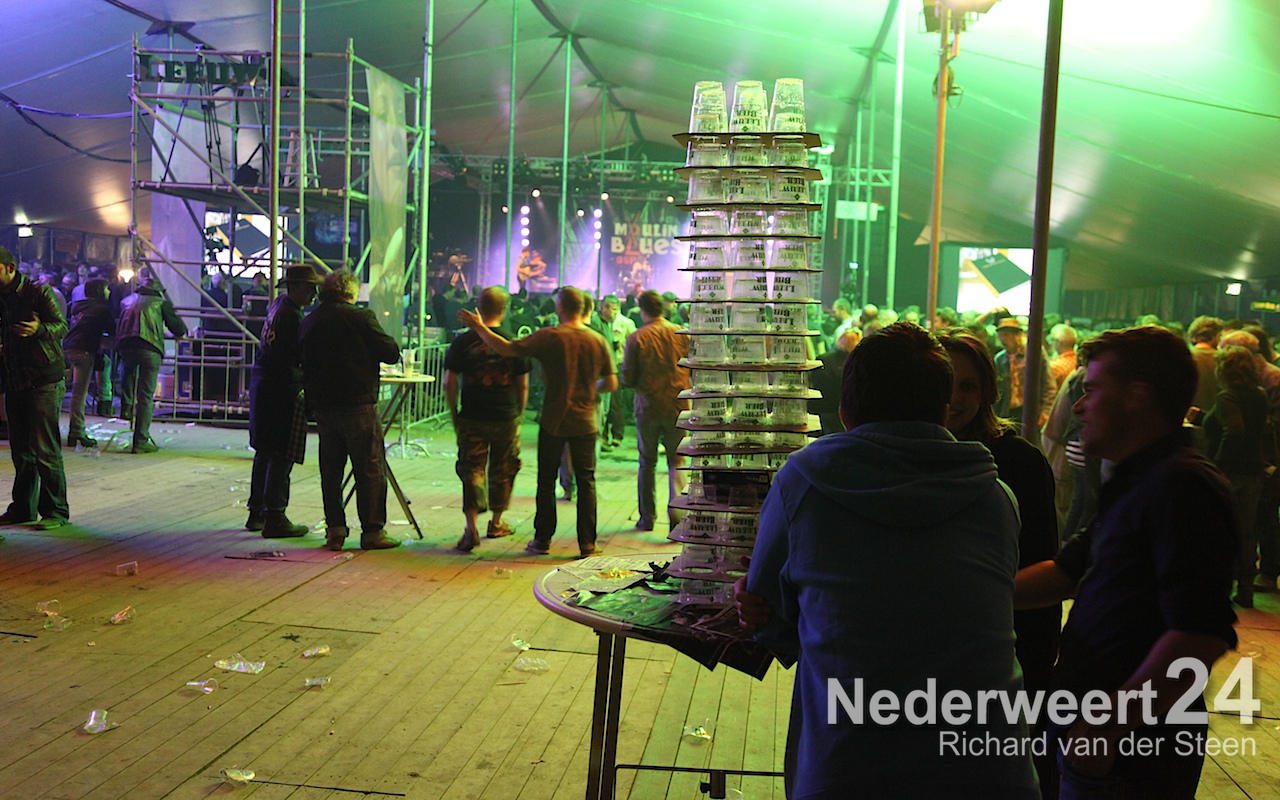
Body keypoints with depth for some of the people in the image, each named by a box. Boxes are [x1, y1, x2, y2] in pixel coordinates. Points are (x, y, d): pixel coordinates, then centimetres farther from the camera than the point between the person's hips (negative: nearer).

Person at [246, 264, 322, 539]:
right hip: (281, 390, -10)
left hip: (262, 383, 10)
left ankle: (257, 513, 26)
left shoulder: (279, 303, 12)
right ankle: (274, 518, -1)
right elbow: (301, 357, -21)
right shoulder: (291, 315, -19)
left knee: (265, 452, 17)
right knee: (281, 456, -5)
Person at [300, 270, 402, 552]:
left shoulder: (309, 322, 8)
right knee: (370, 470, 2)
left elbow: (304, 363, 15)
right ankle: (372, 531, 4)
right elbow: (391, 353, -8)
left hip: (323, 406, 6)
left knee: (330, 470, 12)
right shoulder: (360, 318, -9)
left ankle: (335, 529, 13)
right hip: (358, 404, -6)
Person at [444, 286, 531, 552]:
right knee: (502, 470, 15)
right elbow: (523, 385, 2)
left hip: (472, 419, -1)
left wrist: (454, 415, 9)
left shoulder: (463, 342, -4)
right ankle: (496, 522, 28)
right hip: (507, 419, 1)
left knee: (471, 469, 3)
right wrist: (518, 415, 14)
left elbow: (449, 383, -2)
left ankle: (471, 527, -10)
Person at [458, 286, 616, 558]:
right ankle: (587, 544, 7)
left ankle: (543, 539, 17)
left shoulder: (549, 337, -11)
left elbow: (508, 349, -12)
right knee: (586, 481, 6)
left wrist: (479, 327, -1)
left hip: (554, 421, -2)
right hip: (585, 423, 2)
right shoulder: (598, 340, 0)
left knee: (546, 480, 10)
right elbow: (611, 384, 3)